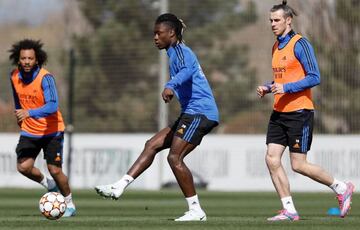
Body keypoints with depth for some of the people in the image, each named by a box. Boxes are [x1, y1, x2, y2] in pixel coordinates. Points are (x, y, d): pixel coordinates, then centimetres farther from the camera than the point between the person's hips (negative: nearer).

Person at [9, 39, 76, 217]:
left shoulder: (45, 78, -23)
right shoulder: (15, 77, -5)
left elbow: (52, 106, -34)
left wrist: (29, 112, -45)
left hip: (51, 130, -5)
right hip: (29, 131, 5)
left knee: (55, 170, -5)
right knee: (23, 167, -11)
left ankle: (69, 204, 19)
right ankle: (49, 185, 19)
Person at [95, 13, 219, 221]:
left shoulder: (180, 50, -9)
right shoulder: (177, 52, 21)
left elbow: (187, 70, -30)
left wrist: (171, 86, -47)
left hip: (199, 113, -10)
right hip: (192, 113, 10)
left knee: (175, 157, -13)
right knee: (152, 145, 7)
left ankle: (196, 210, -9)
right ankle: (119, 188, 4)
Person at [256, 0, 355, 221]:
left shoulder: (300, 44, -11)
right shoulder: (277, 46, 14)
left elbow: (314, 77, -16)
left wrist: (286, 88, -22)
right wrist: (268, 88, 7)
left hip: (299, 112, -8)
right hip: (279, 112, 8)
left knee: (298, 165, -6)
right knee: (272, 159, -3)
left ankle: (342, 188, 13)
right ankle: (289, 210, 2)